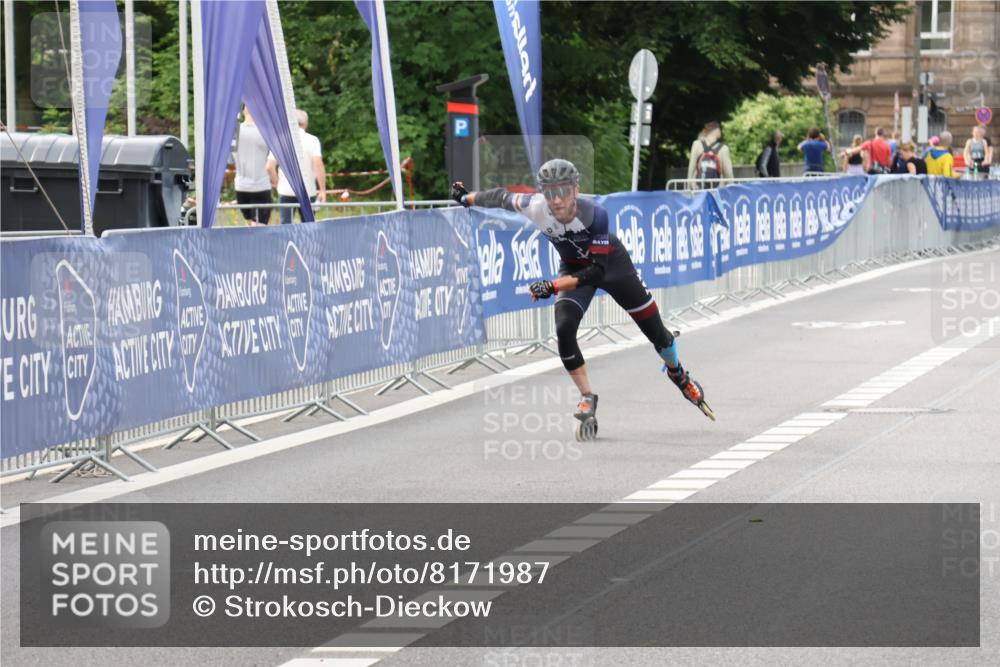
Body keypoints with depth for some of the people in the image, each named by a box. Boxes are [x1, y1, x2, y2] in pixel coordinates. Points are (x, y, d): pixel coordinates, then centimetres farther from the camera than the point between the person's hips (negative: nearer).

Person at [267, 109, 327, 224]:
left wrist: (276, 183, 10)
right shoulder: (312, 140, -3)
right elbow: (318, 164, -15)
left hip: (286, 191, 1)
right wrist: (322, 190, -12)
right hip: (308, 191, -1)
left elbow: (270, 167, -5)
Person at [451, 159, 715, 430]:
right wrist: (466, 198, 3)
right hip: (573, 267, 2)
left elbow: (598, 270, -38)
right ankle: (587, 397, -5)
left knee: (654, 329, 6)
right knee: (564, 329, -22)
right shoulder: (536, 208, -32)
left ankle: (678, 374, 38)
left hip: (610, 262, -2)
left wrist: (553, 286, -47)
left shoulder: (594, 213, -39)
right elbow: (502, 197, -12)